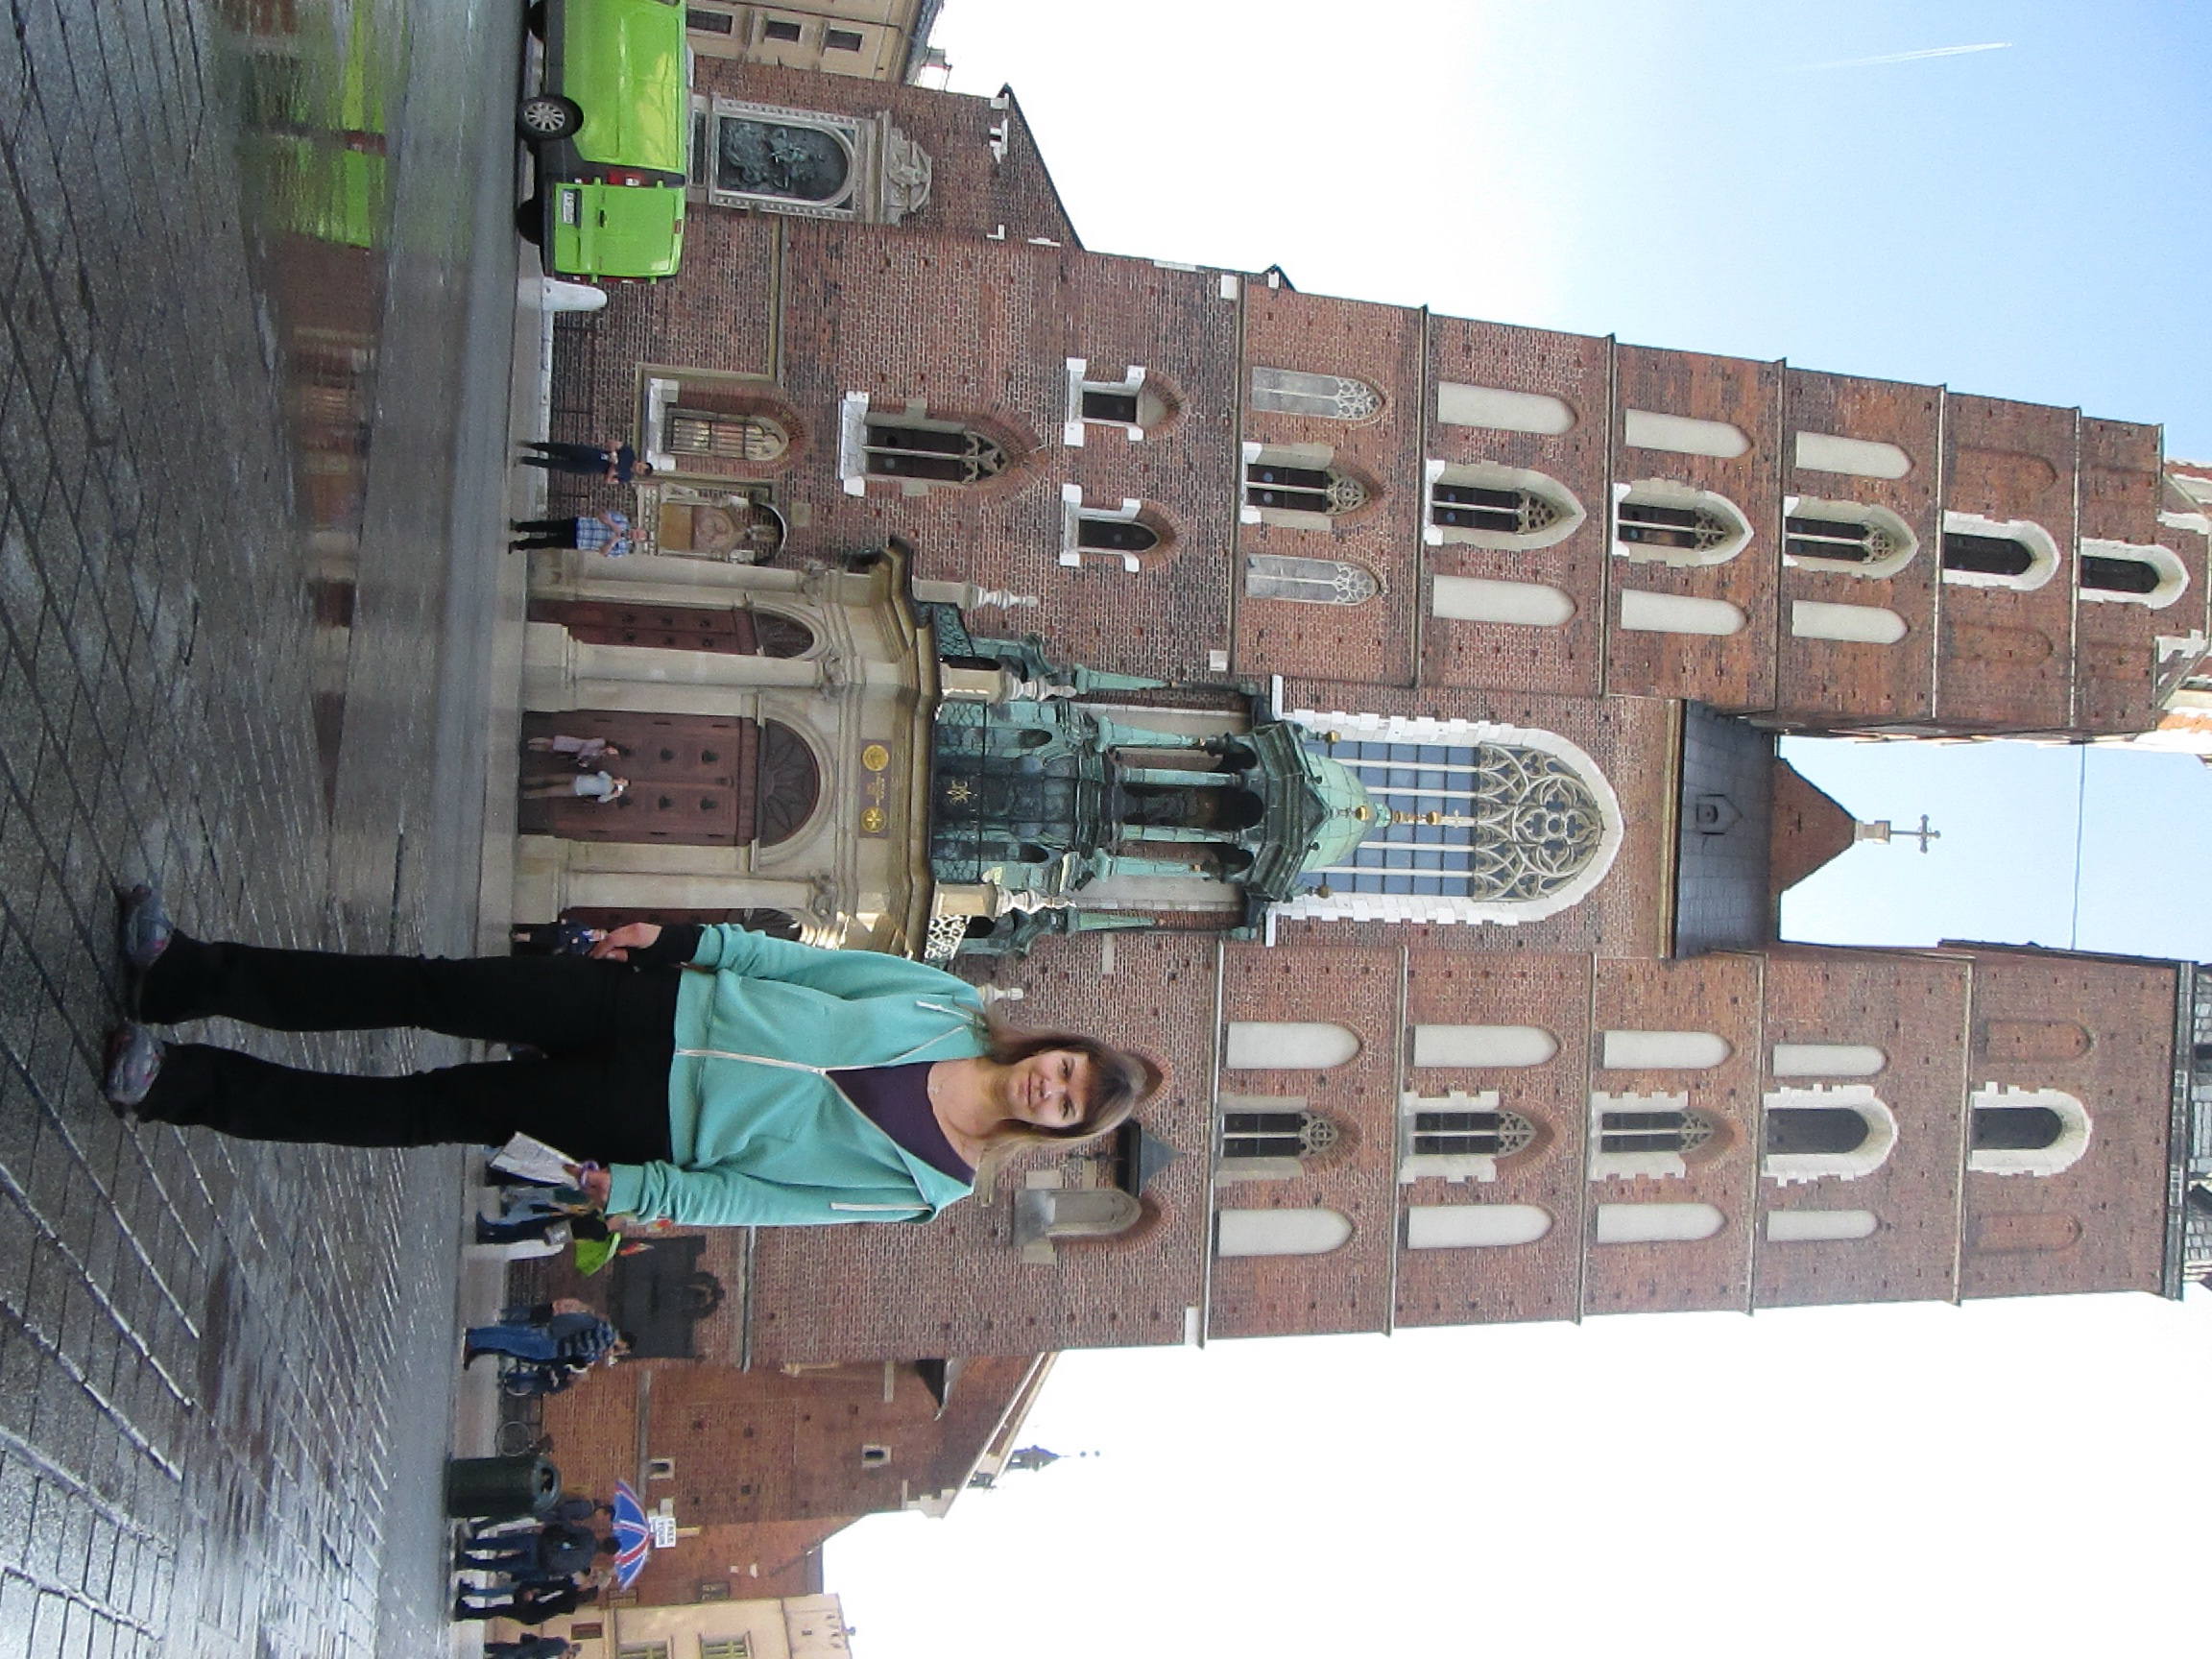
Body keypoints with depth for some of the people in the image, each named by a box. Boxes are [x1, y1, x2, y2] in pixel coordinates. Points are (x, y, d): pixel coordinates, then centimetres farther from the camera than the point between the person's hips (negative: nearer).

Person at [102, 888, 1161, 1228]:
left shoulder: (927, 1187, -11)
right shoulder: (952, 1003, -2)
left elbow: (754, 1199, -10)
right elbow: (812, 964, 6)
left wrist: (631, 1191, -14)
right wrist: (687, 938, 0)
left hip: (657, 1123, -3)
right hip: (672, 1002, 3)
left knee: (429, 1112, -5)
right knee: (434, 989, -6)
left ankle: (181, 1084, 7)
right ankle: (187, 976, 7)